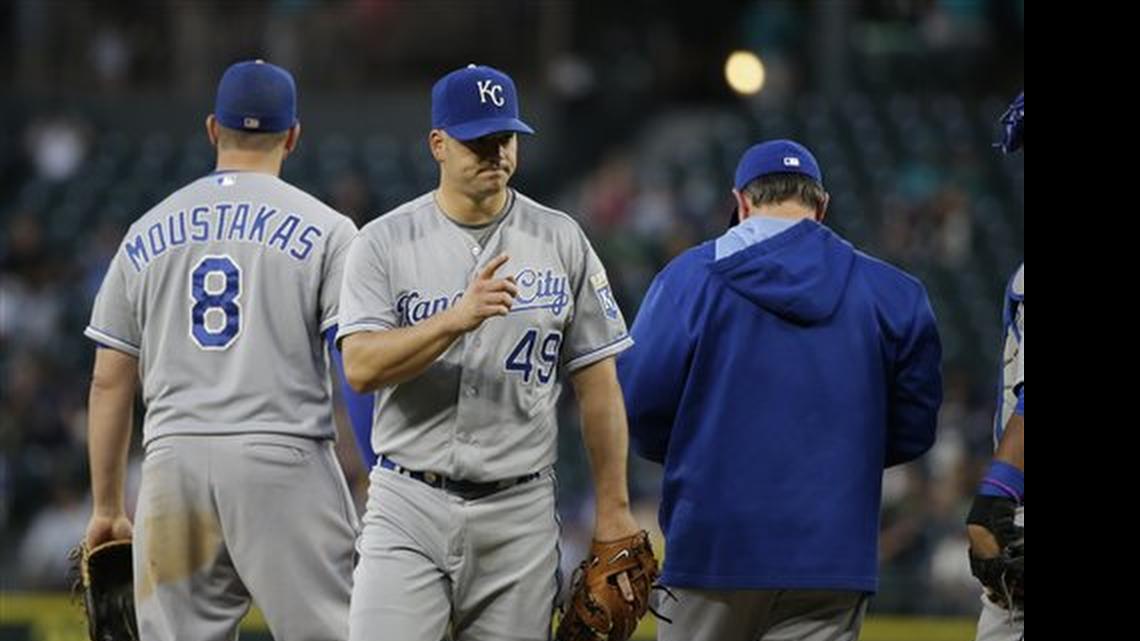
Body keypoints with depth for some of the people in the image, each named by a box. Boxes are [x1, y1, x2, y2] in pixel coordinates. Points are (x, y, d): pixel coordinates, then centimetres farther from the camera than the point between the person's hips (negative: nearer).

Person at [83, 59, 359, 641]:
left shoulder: (147, 233, 14)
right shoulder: (326, 230, 3)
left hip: (173, 463, 3)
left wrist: (106, 507, 20)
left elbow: (109, 382, 14)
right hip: (284, 461, -3)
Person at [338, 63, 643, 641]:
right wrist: (458, 317, -26)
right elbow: (361, 368, -12)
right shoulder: (385, 242, 0)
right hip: (408, 508, -2)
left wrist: (613, 510, 4)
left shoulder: (560, 241, 6)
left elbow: (597, 382, 8)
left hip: (519, 515, 2)